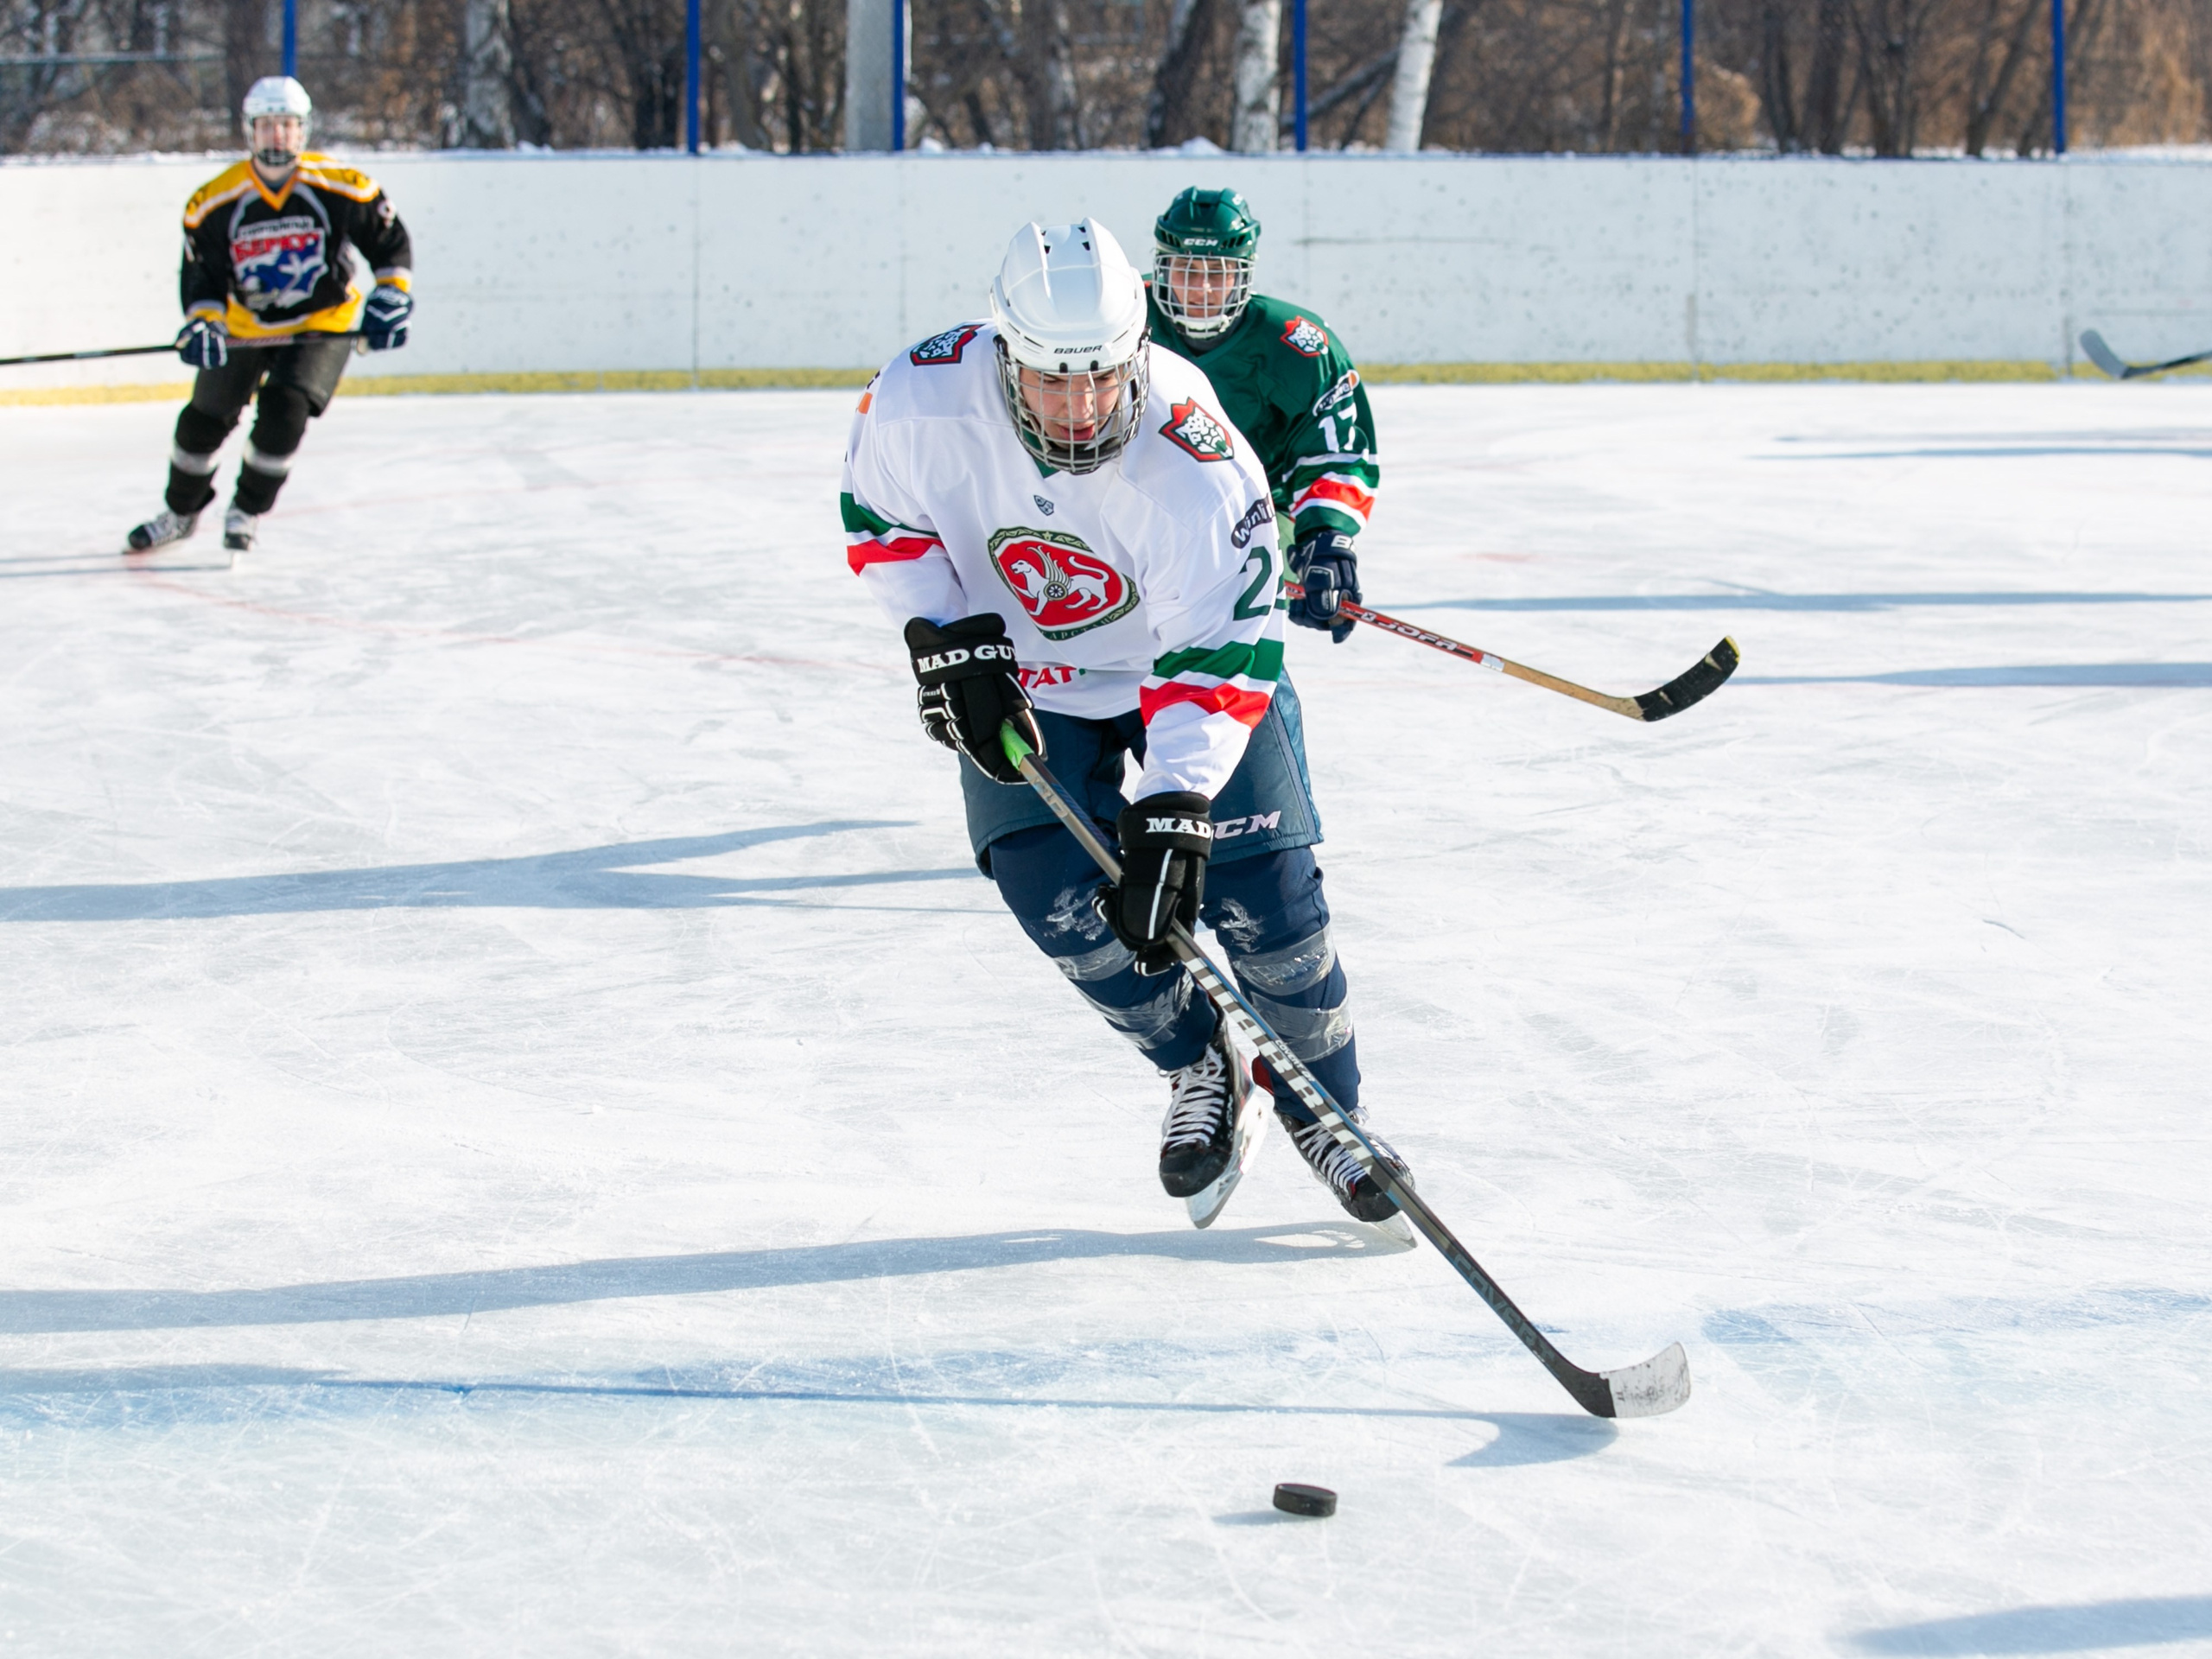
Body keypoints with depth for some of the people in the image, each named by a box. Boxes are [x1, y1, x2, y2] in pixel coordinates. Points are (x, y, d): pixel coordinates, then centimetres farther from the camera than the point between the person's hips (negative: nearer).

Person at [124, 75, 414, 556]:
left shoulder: (340, 188, -19)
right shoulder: (216, 202, -17)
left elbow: (391, 242, -6)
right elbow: (201, 274, -10)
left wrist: (391, 297, -17)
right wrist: (202, 322, -26)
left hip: (321, 325, -2)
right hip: (245, 328, 2)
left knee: (284, 412, -20)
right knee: (203, 420, 7)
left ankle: (248, 511, 3)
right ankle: (181, 511, 33)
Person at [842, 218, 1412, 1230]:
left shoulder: (1193, 459, -34)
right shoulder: (924, 398, -27)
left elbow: (1221, 651, -35)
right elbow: (879, 514, -6)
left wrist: (1171, 816, -42)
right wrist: (945, 641, -15)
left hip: (1181, 663, -2)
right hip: (1018, 672, 2)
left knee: (1263, 900, -9)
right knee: (1057, 894, -15)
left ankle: (1325, 1112, 15)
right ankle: (1202, 1071, 10)